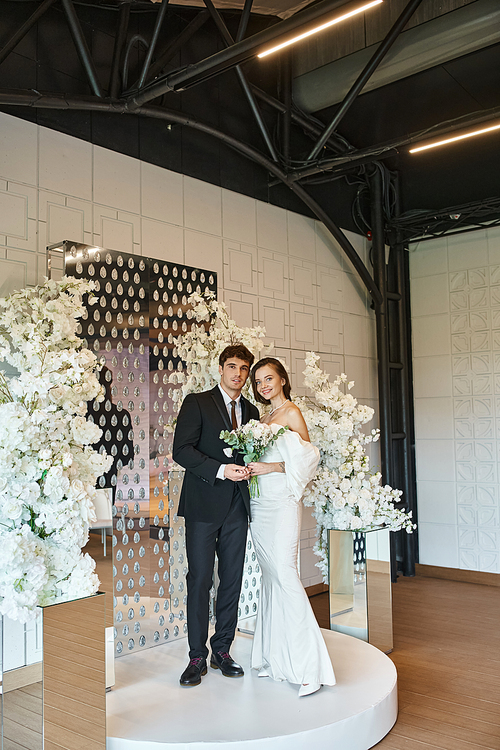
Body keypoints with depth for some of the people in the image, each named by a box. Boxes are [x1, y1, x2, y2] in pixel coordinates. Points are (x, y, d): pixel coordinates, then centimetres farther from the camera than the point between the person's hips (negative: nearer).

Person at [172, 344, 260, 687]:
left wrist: (248, 469, -3)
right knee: (200, 580, -2)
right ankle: (197, 657, 8)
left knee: (232, 580, 8)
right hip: (204, 504, -5)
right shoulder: (197, 403, 0)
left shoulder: (251, 411, 15)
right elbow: (181, 450, -9)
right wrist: (220, 470, -18)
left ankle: (222, 650, 20)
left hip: (237, 507, 5)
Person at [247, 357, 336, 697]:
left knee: (285, 574, -14)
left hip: (282, 502, -7)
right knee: (270, 578, 9)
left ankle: (310, 666, -9)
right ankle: (276, 658, 17)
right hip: (260, 503, 8)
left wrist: (271, 467, -15)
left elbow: (307, 458, -9)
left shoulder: (292, 411, -4)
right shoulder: (264, 417, 17)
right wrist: (249, 467, 4)